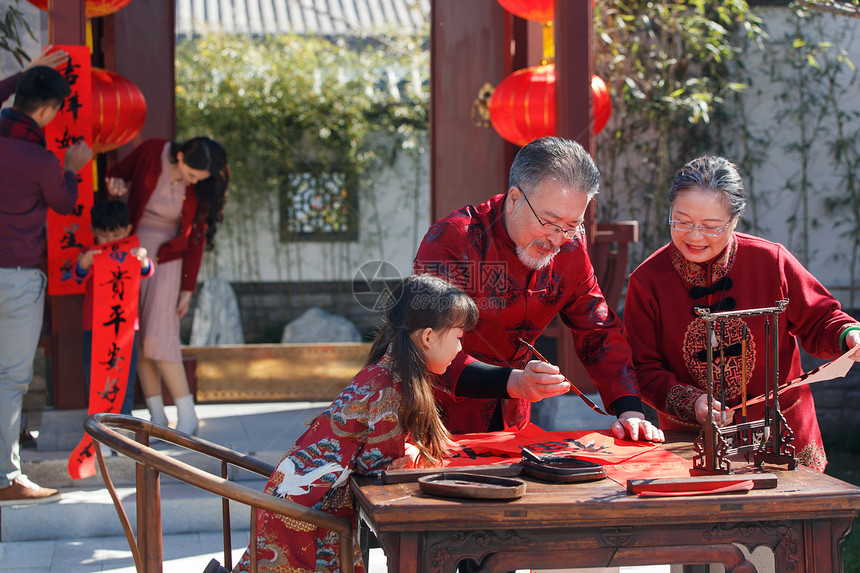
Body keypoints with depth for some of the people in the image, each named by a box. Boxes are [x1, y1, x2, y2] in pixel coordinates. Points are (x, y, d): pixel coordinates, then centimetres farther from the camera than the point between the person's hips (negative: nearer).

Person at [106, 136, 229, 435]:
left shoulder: (202, 189, -10)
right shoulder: (151, 152, -12)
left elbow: (196, 239, -2)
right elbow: (117, 171, 8)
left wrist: (187, 289, 0)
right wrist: (115, 185, -17)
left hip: (166, 258, -2)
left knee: (159, 336, -13)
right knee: (135, 335, -1)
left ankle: (187, 416, -6)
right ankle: (157, 416, 5)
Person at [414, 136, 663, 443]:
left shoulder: (570, 245, -2)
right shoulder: (451, 241, -21)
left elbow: (598, 330, 5)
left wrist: (629, 409, -11)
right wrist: (513, 382, -41)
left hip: (511, 422, 5)